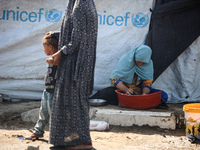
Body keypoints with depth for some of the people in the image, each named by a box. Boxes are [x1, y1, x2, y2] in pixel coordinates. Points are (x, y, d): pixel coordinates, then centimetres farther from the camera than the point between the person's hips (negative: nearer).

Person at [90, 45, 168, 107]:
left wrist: (144, 93, -28)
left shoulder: (149, 63, -6)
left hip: (139, 90, 3)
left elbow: (147, 82, -5)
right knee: (104, 93, -32)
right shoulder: (125, 59, -14)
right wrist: (126, 90, -34)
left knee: (163, 95, -22)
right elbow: (114, 79, -17)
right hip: (122, 88, -3)